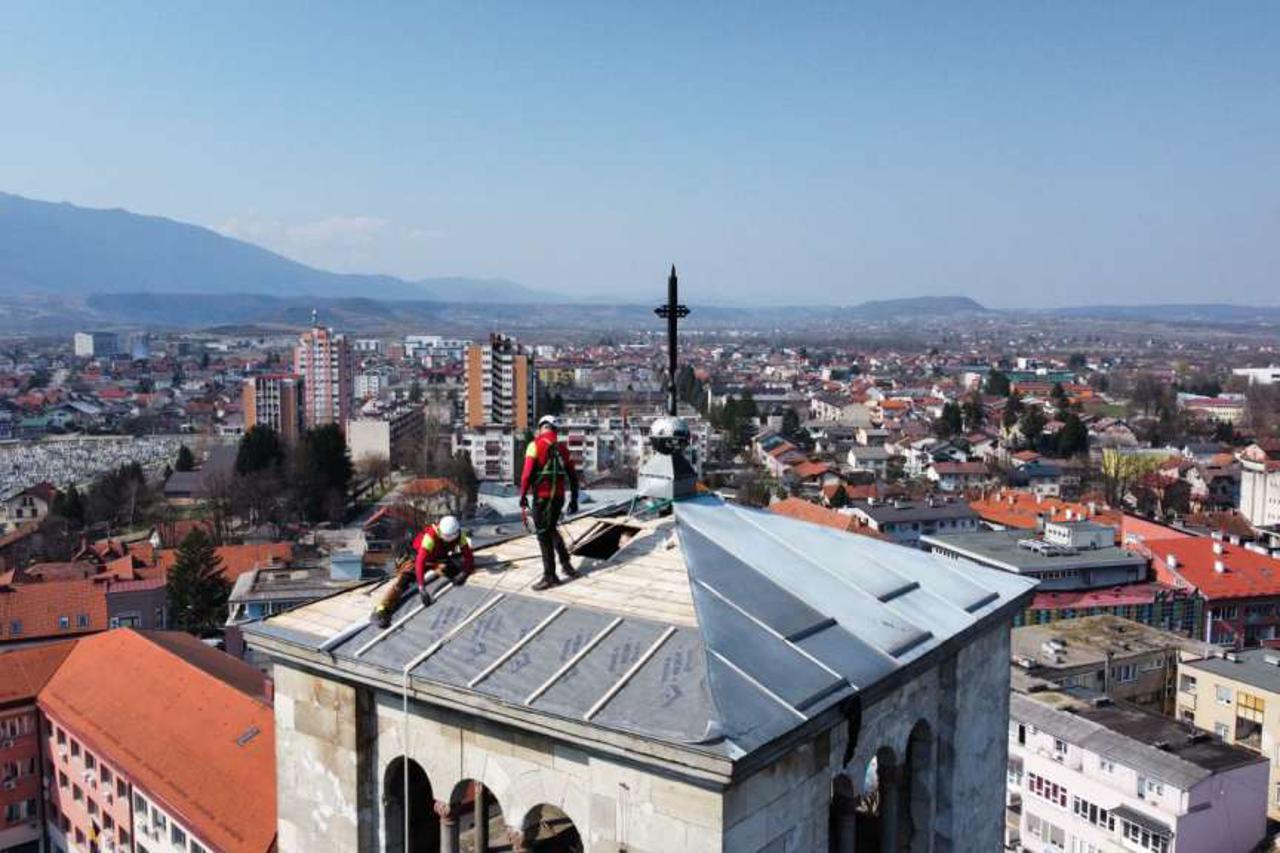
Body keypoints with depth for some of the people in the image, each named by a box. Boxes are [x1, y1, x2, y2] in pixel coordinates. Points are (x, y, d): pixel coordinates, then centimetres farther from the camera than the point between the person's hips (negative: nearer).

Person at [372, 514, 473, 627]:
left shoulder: (459, 535, -26)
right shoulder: (431, 536, -39)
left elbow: (469, 556, -22)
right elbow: (420, 562, -46)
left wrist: (463, 574, -42)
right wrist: (422, 589, -54)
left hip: (440, 558, 5)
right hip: (419, 556, -5)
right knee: (404, 577, -28)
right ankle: (381, 610, -37)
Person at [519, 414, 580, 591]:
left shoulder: (535, 445, -6)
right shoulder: (562, 448, 9)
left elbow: (527, 473, -13)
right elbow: (572, 476, 11)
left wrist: (523, 495, -5)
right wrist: (574, 499, 18)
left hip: (542, 497, -5)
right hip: (559, 496, 5)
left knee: (544, 535, 1)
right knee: (552, 529, 24)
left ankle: (550, 576, 3)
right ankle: (565, 564, 23)